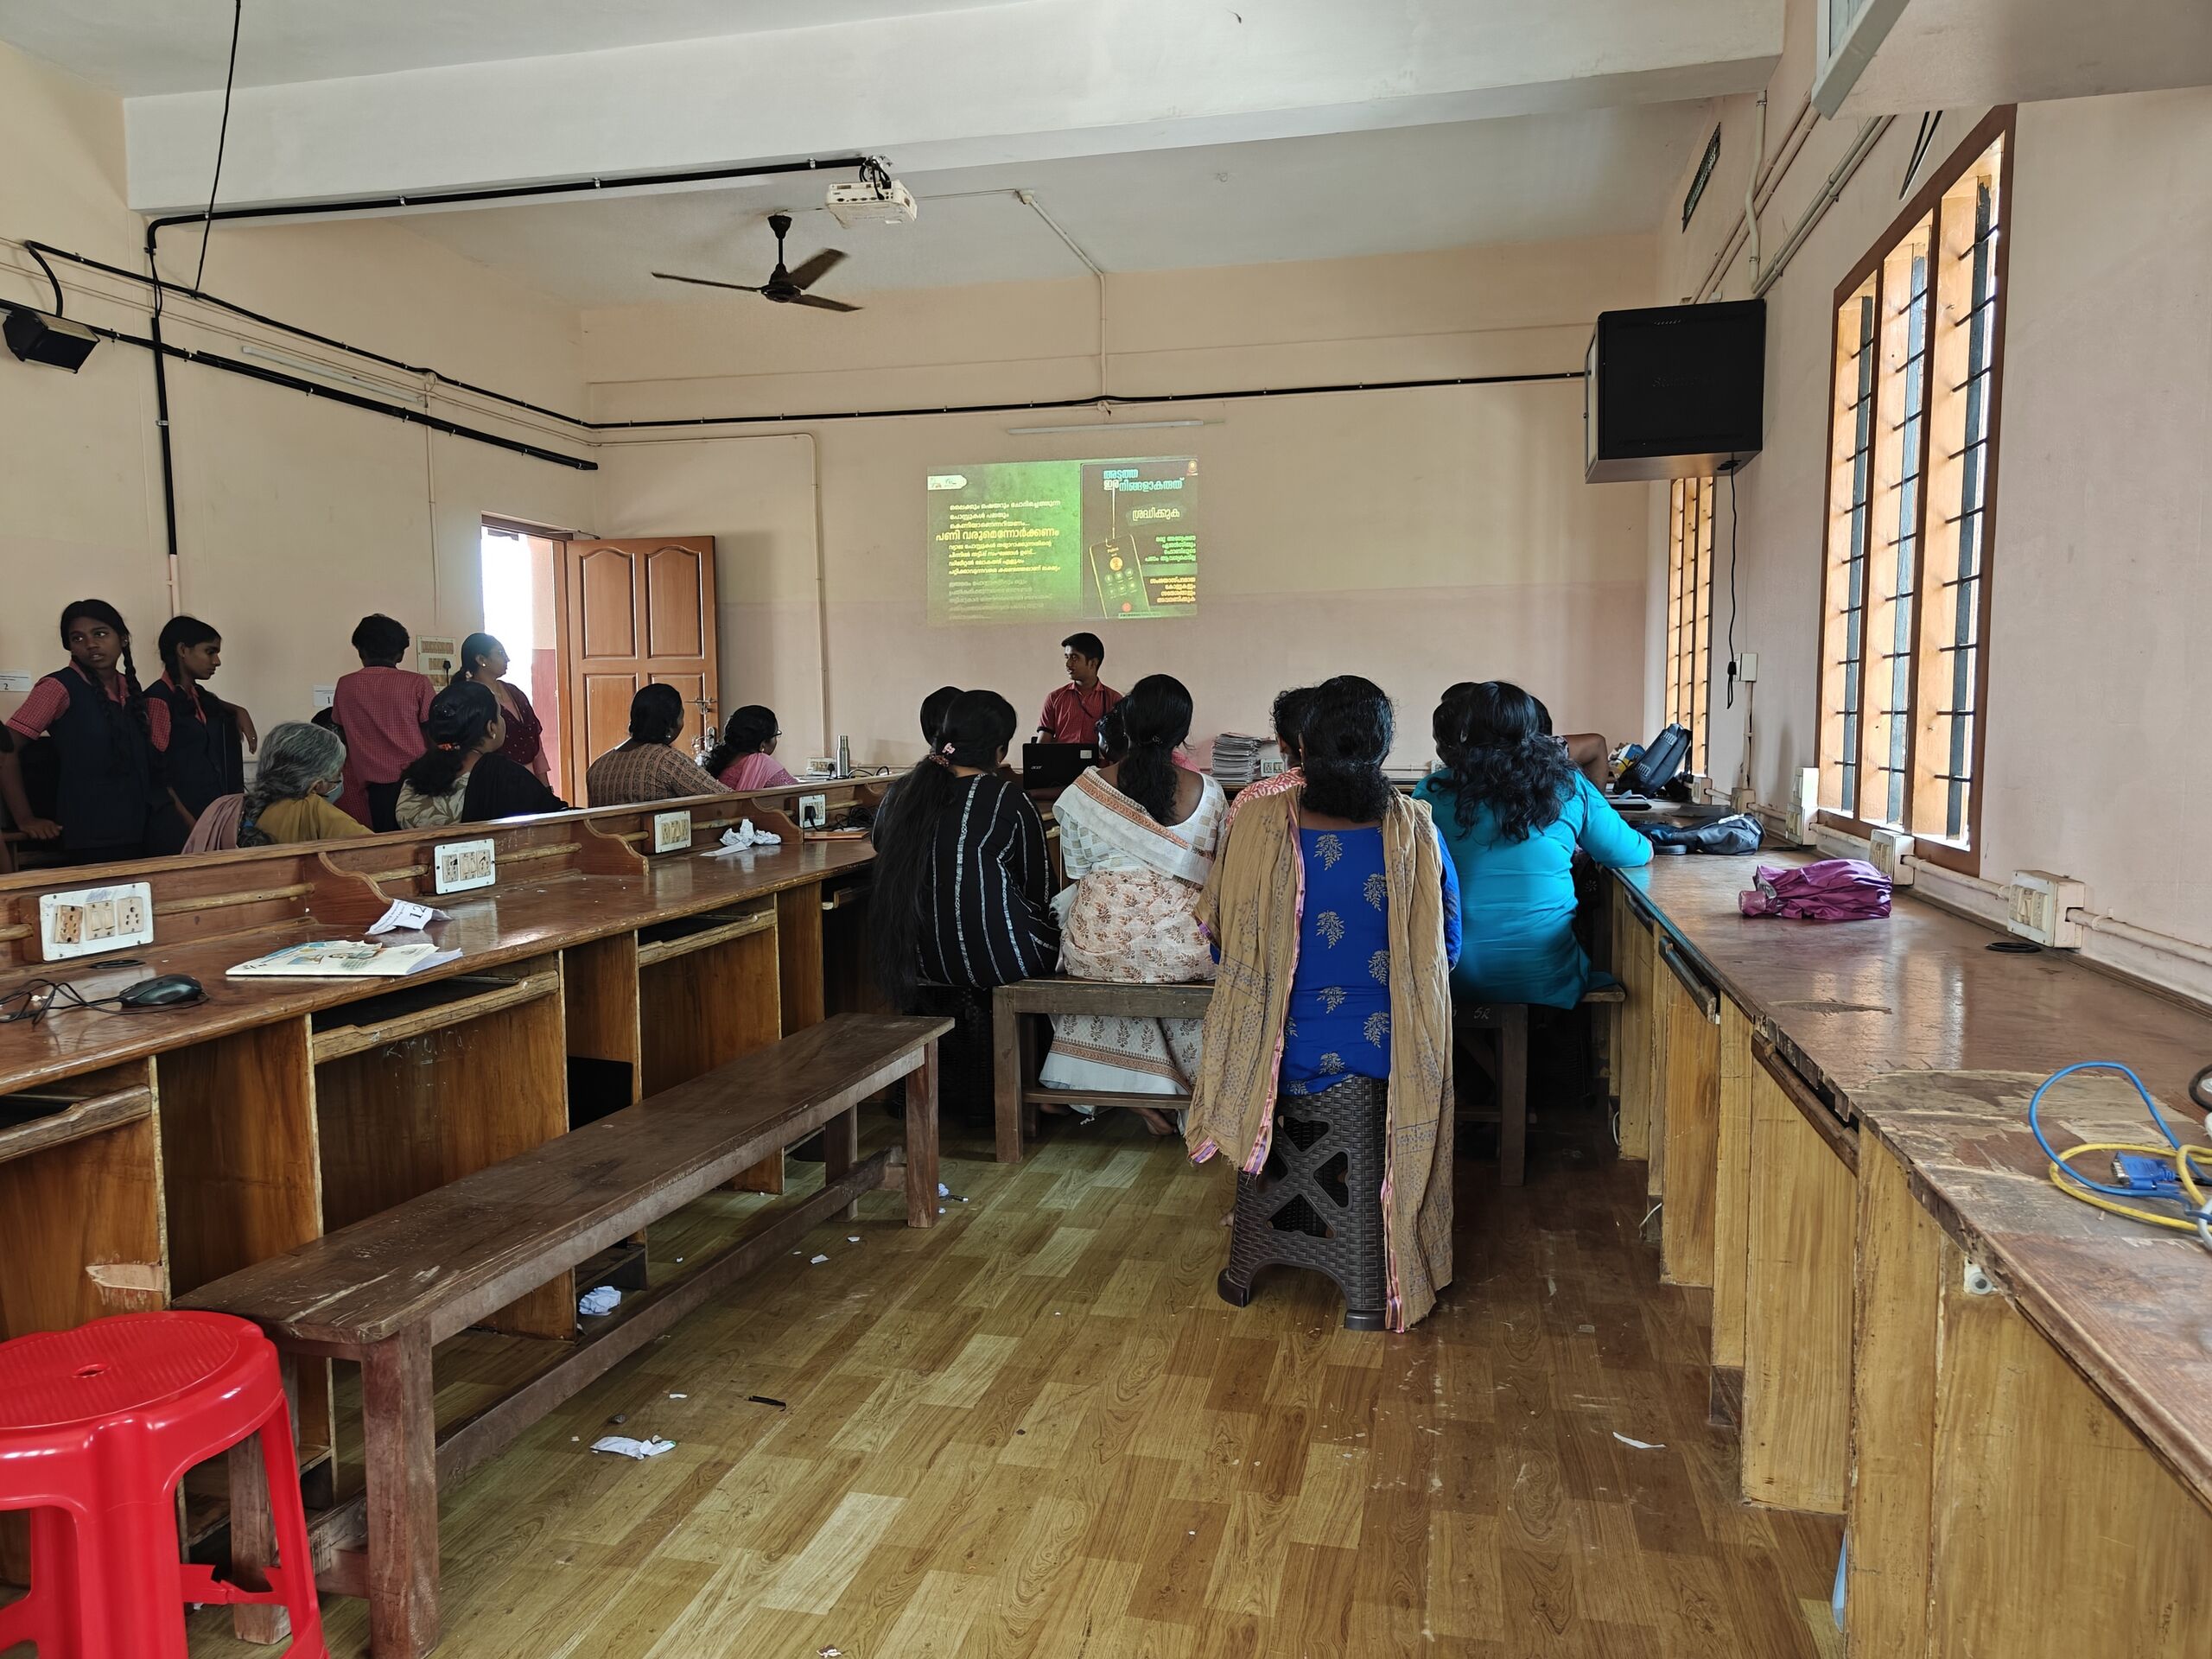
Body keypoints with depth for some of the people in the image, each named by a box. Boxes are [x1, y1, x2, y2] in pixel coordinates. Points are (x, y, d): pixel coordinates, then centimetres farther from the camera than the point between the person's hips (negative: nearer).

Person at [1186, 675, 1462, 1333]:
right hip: (1388, 1053, 0)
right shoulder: (1414, 828, -10)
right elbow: (1447, 948, 0)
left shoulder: (1260, 823, -12)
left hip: (1281, 1057, 0)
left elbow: (1216, 931, 0)